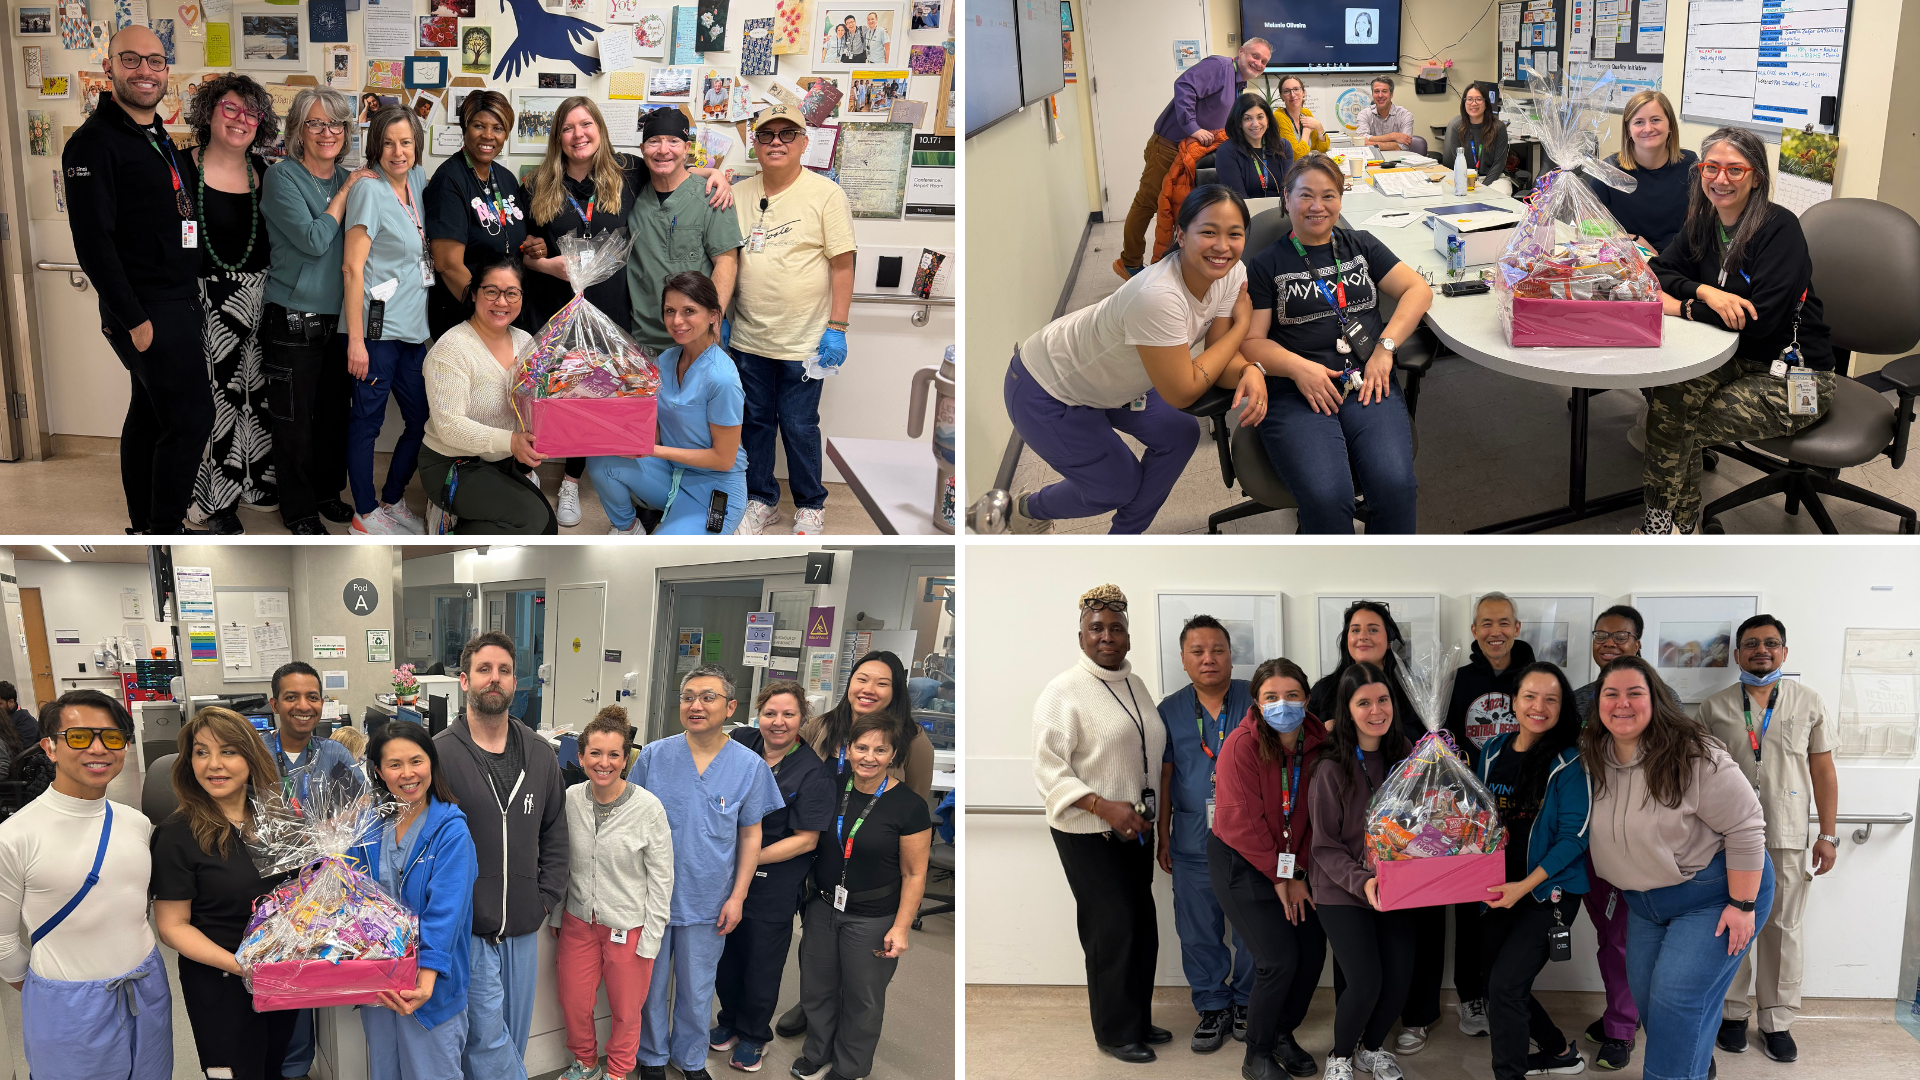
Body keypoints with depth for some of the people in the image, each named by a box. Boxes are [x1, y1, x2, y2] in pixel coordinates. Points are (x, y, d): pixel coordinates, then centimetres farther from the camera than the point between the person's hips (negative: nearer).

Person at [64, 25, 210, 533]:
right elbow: (92, 241, -18)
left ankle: (144, 525, 24)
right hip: (147, 310, -9)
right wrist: (134, 319, -21)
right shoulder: (95, 142, -12)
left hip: (180, 302, 9)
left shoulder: (165, 139, 16)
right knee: (192, 417, -11)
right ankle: (164, 530, -2)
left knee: (150, 413, 15)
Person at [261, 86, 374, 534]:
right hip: (293, 323, -5)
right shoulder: (282, 178, -9)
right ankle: (298, 508, 16)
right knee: (294, 420, 3)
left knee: (336, 412, 15)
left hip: (340, 318, 6)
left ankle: (328, 492, 32)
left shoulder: (351, 179, 9)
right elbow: (314, 241, -19)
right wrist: (346, 191, -14)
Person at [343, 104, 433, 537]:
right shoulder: (369, 190, -12)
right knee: (368, 420, 2)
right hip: (378, 327, -8)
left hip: (412, 327, 8)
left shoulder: (417, 180, 10)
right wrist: (355, 340, -19)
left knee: (421, 420, 12)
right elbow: (353, 267, -15)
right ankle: (366, 513, 13)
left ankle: (393, 500, 29)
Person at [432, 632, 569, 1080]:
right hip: (465, 931, -5)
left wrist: (547, 899, 5)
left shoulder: (541, 755, 7)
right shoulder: (440, 754, -9)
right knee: (488, 1040, -4)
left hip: (523, 929, 5)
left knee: (514, 1039, 14)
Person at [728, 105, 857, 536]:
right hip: (749, 338, 4)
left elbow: (842, 264, -7)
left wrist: (837, 328, -11)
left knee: (799, 427, 4)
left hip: (803, 339, -4)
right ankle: (761, 500, 30)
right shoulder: (739, 194, 6)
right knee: (755, 421, 14)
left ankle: (810, 505, 23)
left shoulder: (826, 194, -7)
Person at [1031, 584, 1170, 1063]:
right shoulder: (1064, 692, -14)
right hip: (1088, 831, -7)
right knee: (1112, 929, -3)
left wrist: (1154, 809, 12)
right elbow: (1049, 771, -18)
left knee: (1142, 926, 11)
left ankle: (1138, 1020, 27)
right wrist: (1105, 807, -26)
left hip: (1134, 826, 7)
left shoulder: (1135, 684, 8)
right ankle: (1116, 1032, 12)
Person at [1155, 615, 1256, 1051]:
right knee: (1198, 932, 8)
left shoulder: (1256, 701, -2)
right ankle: (1213, 1007, 23)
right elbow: (1164, 778, 9)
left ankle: (1247, 1003, 26)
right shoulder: (1170, 711, 4)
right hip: (1193, 842, 2)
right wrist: (1163, 837, 9)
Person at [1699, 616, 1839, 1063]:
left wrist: (1828, 834, 3)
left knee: (1783, 928, 4)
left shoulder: (1808, 702, 5)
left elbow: (1823, 770, 6)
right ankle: (1732, 1013, 19)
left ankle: (1777, 1021, 15)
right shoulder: (1714, 707, 5)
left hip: (1787, 838, 0)